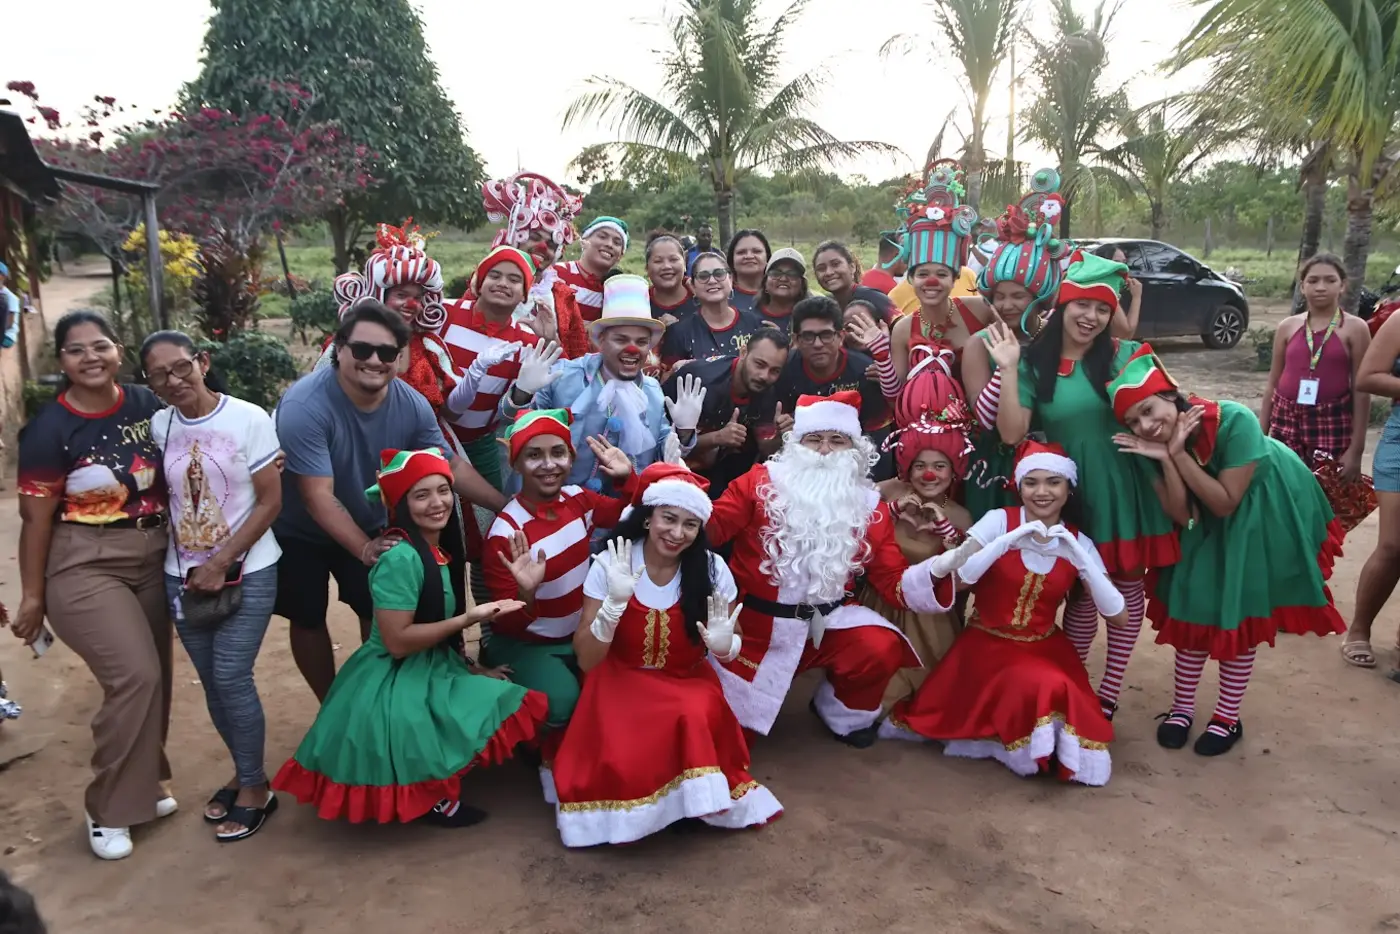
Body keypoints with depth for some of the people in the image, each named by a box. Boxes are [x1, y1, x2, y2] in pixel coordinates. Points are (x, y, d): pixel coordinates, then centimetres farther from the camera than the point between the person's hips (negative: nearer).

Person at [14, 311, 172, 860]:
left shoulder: (148, 405, -1)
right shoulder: (49, 428, -12)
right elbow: (36, 517, -8)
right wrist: (33, 596, -4)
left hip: (152, 560, 5)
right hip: (85, 568, -5)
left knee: (152, 678, 12)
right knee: (135, 677, -12)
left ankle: (139, 785, 34)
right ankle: (108, 809, 7)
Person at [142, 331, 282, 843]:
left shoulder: (249, 419, -11)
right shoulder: (157, 426, 0)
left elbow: (270, 502, -10)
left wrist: (221, 563, -14)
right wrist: (194, 566, -4)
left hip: (247, 571, -4)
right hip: (183, 574, 4)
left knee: (231, 678, -6)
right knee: (211, 683, 11)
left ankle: (254, 786, 12)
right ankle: (244, 772, 30)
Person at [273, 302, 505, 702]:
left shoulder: (412, 404, -20)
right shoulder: (304, 406, -34)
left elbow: (451, 466, -9)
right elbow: (318, 497, -33)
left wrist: (510, 506, -15)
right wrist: (364, 550, -39)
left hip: (369, 525, 4)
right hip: (300, 532, -3)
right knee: (309, 619, 10)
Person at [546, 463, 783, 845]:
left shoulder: (712, 569, -9)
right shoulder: (610, 565, -13)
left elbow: (733, 644, 2)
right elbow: (587, 660, -15)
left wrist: (724, 646, -23)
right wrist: (615, 602, -31)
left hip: (688, 683, 1)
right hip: (622, 682, -1)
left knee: (695, 721, -31)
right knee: (624, 760, -28)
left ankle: (693, 799, -3)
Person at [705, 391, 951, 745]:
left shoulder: (867, 506, 0)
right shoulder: (761, 481, -6)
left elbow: (894, 584, -2)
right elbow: (710, 531, -12)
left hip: (826, 621, 1)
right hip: (755, 621, -1)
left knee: (881, 649, -28)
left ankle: (844, 712, 6)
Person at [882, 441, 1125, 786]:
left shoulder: (1078, 542, 0)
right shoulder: (999, 520, -9)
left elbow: (1118, 617, -9)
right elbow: (956, 578, -22)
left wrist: (1080, 560, -21)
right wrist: (1007, 542, -30)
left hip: (1044, 649, 4)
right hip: (988, 644, -4)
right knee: (1045, 690, -29)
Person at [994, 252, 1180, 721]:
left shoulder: (1125, 356, -3)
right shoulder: (1033, 362, -3)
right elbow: (1012, 433, -11)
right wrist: (1008, 370, -17)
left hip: (1126, 489, 1)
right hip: (1073, 494, 0)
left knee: (1126, 589, 10)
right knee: (1082, 593, 9)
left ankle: (1109, 692, 25)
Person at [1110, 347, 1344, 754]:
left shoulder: (1234, 421, -35)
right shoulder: (1150, 443, -20)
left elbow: (1226, 502, -31)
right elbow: (1181, 515, -22)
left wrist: (1179, 454, -38)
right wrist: (1165, 458, -35)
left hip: (1266, 512, -4)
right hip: (1208, 522, 4)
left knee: (1240, 611, 3)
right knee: (1193, 604, 5)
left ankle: (1228, 717, 20)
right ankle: (1182, 707, 22)